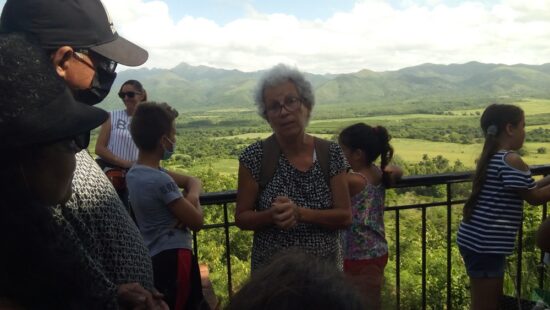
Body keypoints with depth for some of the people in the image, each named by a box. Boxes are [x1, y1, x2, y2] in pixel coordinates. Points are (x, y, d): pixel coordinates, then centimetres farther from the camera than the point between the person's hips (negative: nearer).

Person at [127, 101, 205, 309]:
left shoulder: (134, 173, 6)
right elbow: (197, 222, -15)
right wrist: (193, 201, 3)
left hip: (152, 256, 9)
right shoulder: (161, 180, -24)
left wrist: (191, 197, -6)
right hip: (172, 257, -9)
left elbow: (192, 181, 14)